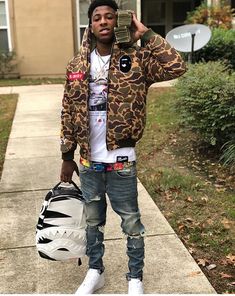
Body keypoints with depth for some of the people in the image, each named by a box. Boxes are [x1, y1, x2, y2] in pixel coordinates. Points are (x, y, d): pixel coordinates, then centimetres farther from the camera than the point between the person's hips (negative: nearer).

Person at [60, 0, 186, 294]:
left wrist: (145, 35, -17)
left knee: (131, 222, 11)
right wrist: (67, 156, 6)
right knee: (93, 220, 20)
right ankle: (95, 272, 41)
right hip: (88, 162, 4)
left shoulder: (135, 59, -7)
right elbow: (68, 112, 6)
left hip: (121, 161, -3)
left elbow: (176, 67, -21)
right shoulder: (77, 65, 2)